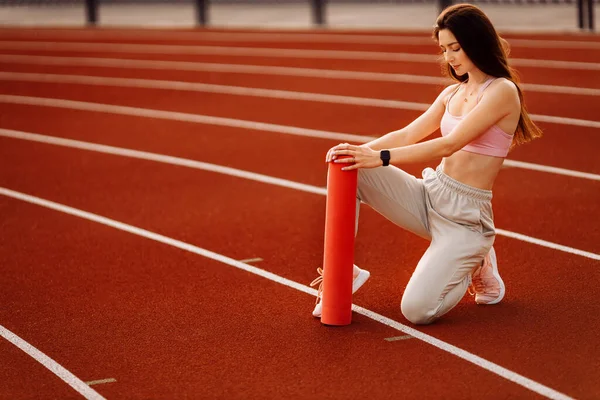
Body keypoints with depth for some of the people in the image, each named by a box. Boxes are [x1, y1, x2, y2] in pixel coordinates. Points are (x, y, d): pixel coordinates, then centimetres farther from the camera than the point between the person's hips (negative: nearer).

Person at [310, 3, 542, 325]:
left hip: (465, 216, -7)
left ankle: (475, 265, 11)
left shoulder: (502, 91, -14)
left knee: (417, 311, -20)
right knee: (349, 170, -14)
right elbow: (407, 135, 8)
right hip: (429, 196, 7)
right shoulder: (453, 93, 11)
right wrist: (363, 150, -11)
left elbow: (450, 144, -24)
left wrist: (381, 158, -30)